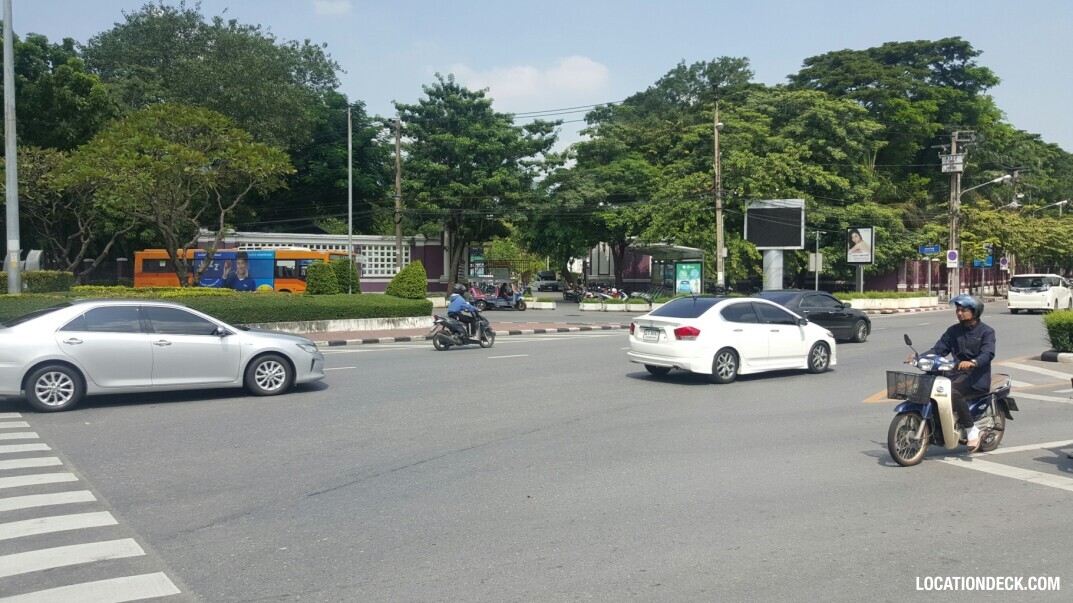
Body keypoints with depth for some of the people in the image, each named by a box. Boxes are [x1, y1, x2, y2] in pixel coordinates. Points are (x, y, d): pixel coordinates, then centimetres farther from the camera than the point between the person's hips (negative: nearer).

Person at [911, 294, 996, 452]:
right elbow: (939, 349, 9)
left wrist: (972, 362, -39)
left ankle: (972, 430, -19)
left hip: (977, 376, -6)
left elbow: (988, 353, -17)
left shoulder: (986, 332, 0)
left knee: (953, 392, -33)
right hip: (958, 373, 6)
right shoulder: (953, 331, 17)